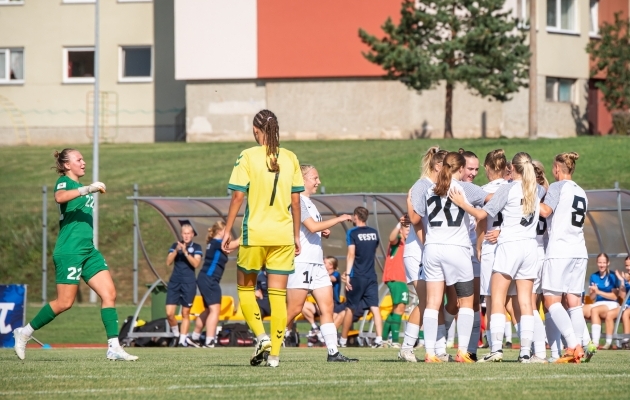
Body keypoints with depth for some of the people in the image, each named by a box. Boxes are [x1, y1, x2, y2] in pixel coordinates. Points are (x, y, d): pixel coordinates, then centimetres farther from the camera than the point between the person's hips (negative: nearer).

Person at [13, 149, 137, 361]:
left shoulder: (78, 185, 20)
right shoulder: (64, 182, -8)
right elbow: (60, 197, -35)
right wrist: (87, 189, -45)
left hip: (88, 250, 9)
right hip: (69, 251, -9)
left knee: (109, 294, -4)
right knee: (65, 302, -7)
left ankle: (114, 347, -7)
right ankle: (24, 333, 10)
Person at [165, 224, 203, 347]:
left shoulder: (196, 247, 2)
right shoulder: (175, 245, 9)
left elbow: (196, 264, -11)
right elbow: (168, 262, -1)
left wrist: (185, 252, -21)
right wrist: (176, 250, -15)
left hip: (189, 283, -2)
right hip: (174, 282, 2)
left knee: (185, 313, 3)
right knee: (169, 313, -7)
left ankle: (182, 340, 7)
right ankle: (175, 334, 14)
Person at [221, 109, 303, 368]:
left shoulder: (248, 157, -5)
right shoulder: (290, 159, 5)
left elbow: (238, 196, -7)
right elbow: (296, 201, 7)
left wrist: (227, 231, 0)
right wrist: (297, 236, 15)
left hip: (255, 234, -3)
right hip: (283, 236, 3)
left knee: (245, 288, 14)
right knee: (278, 295, 4)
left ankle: (261, 337, -4)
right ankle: (274, 353, 1)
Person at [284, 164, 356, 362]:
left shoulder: (308, 202, 20)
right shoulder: (298, 201, -10)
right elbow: (312, 226, -19)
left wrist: (323, 232, 9)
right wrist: (338, 219, -12)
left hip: (317, 263, 9)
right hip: (301, 262, -9)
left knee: (327, 306, 1)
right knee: (294, 308, -8)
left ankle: (333, 352, -2)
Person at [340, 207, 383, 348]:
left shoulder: (352, 233, -7)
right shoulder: (374, 232, 9)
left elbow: (351, 254, -16)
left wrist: (347, 274, -18)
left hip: (357, 277, -4)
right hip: (371, 276, 4)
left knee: (350, 308, 6)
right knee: (375, 307, -3)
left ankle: (343, 340, 14)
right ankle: (379, 338, -16)